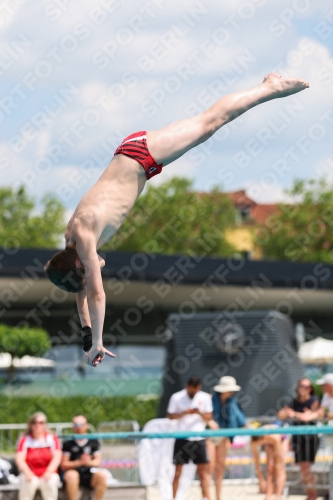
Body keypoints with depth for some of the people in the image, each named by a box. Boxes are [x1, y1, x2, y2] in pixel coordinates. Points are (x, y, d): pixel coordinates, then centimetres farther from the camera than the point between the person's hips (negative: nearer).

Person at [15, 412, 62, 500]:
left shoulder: (52, 438, 5)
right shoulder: (25, 440, 3)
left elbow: (57, 457, -6)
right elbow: (19, 459, -7)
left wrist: (49, 472, -23)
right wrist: (27, 473, -26)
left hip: (48, 475, 0)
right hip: (31, 475, 0)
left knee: (50, 482, -34)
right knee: (29, 481, -34)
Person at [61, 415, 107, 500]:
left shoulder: (93, 442, 14)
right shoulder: (68, 444, 7)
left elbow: (98, 461, 7)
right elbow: (63, 465, 0)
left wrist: (89, 462, -17)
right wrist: (79, 462, -16)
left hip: (88, 475, 2)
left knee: (101, 475, -29)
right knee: (71, 475, -38)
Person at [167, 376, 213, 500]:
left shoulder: (205, 397, 5)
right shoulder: (177, 397, -1)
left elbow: (209, 417, 7)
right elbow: (170, 416, -1)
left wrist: (200, 413, -15)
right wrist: (184, 413, -17)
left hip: (199, 439, 2)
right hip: (182, 438, -2)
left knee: (203, 470, -1)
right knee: (178, 470, 1)